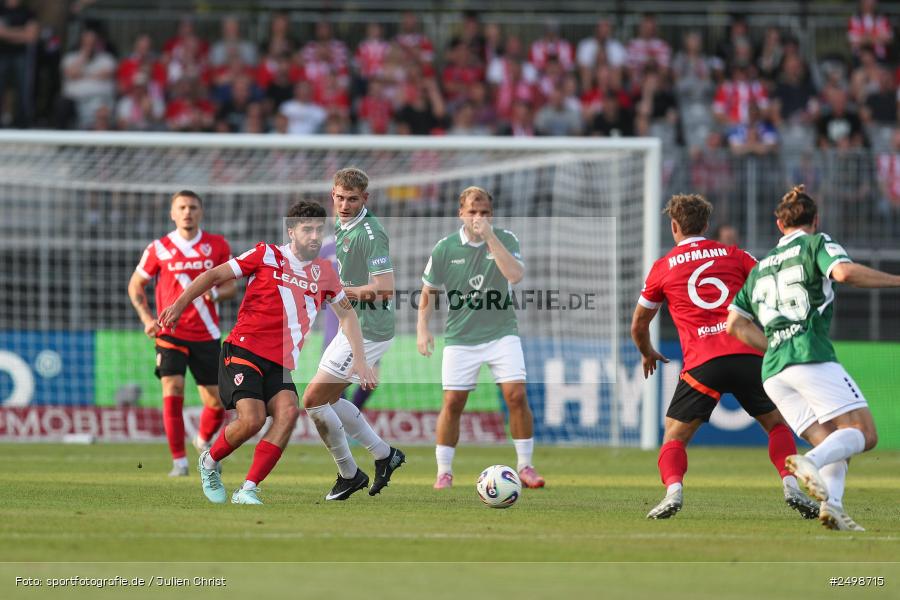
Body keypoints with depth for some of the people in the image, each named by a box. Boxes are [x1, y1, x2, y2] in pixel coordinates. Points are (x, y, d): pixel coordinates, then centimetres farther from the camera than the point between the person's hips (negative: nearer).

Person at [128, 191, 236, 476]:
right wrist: (146, 318, -5)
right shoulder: (159, 249, 0)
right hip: (170, 333, -2)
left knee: (216, 402, 3)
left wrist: (216, 293, -14)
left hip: (206, 335, 2)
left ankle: (204, 441, 36)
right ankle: (179, 461, -12)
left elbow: (231, 285, 10)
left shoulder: (217, 245, 3)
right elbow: (135, 285, 10)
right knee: (172, 391, -19)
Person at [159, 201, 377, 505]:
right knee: (252, 418, -24)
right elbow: (215, 275, 1)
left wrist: (359, 358, 20)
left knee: (288, 410, -25)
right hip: (243, 351, -5)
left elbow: (346, 312, 27)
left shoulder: (324, 271, 14)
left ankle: (247, 491, -21)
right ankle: (210, 462, 8)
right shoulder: (267, 255, 0)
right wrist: (179, 304, -10)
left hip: (280, 365, 5)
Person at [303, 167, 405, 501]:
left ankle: (349, 474, 7)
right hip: (353, 326, 10)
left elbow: (385, 289, -26)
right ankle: (384, 455, 26)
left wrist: (340, 290, -21)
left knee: (313, 399, -5)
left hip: (367, 332, -10)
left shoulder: (371, 233, -20)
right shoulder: (340, 227, 10)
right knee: (329, 399, 20)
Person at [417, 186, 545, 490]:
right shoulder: (445, 248, -2)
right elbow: (429, 290, 8)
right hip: (460, 337, 0)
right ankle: (444, 472, 8)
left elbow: (515, 275, -22)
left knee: (517, 396, -12)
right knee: (452, 402, -3)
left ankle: (525, 466, 1)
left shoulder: (505, 239, -4)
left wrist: (490, 237, -24)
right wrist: (422, 328, -3)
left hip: (501, 333, 0)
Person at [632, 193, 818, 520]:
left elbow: (638, 324, 25)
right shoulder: (733, 255, 16)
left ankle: (673, 490, -18)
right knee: (776, 423, 19)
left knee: (674, 437, 9)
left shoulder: (663, 267, 15)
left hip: (702, 363, -1)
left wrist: (648, 355, 45)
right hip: (748, 354, 1)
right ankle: (791, 485, -2)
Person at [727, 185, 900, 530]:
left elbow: (734, 323, 22)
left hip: (773, 372, 6)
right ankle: (810, 463, -36)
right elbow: (844, 272, -12)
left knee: (833, 446, 7)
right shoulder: (816, 243, 9)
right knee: (864, 433, -9)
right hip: (811, 357, -6)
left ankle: (832, 504, -20)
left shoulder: (761, 267, 27)